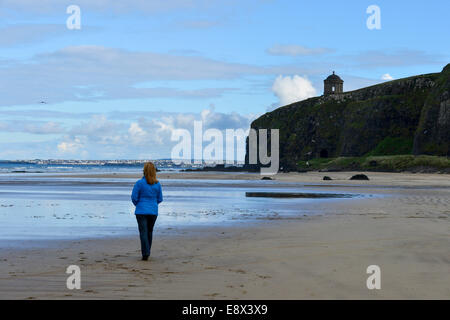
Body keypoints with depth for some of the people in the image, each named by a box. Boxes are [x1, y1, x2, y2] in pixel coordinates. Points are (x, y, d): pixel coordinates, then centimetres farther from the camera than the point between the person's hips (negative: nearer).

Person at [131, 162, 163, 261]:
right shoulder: (157, 184, -1)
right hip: (153, 211, 3)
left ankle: (145, 253, -13)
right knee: (150, 232, 16)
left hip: (141, 211, -3)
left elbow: (134, 198, -7)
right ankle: (147, 252, 26)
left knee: (143, 232, -2)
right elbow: (160, 199, 7)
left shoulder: (139, 183, -11)